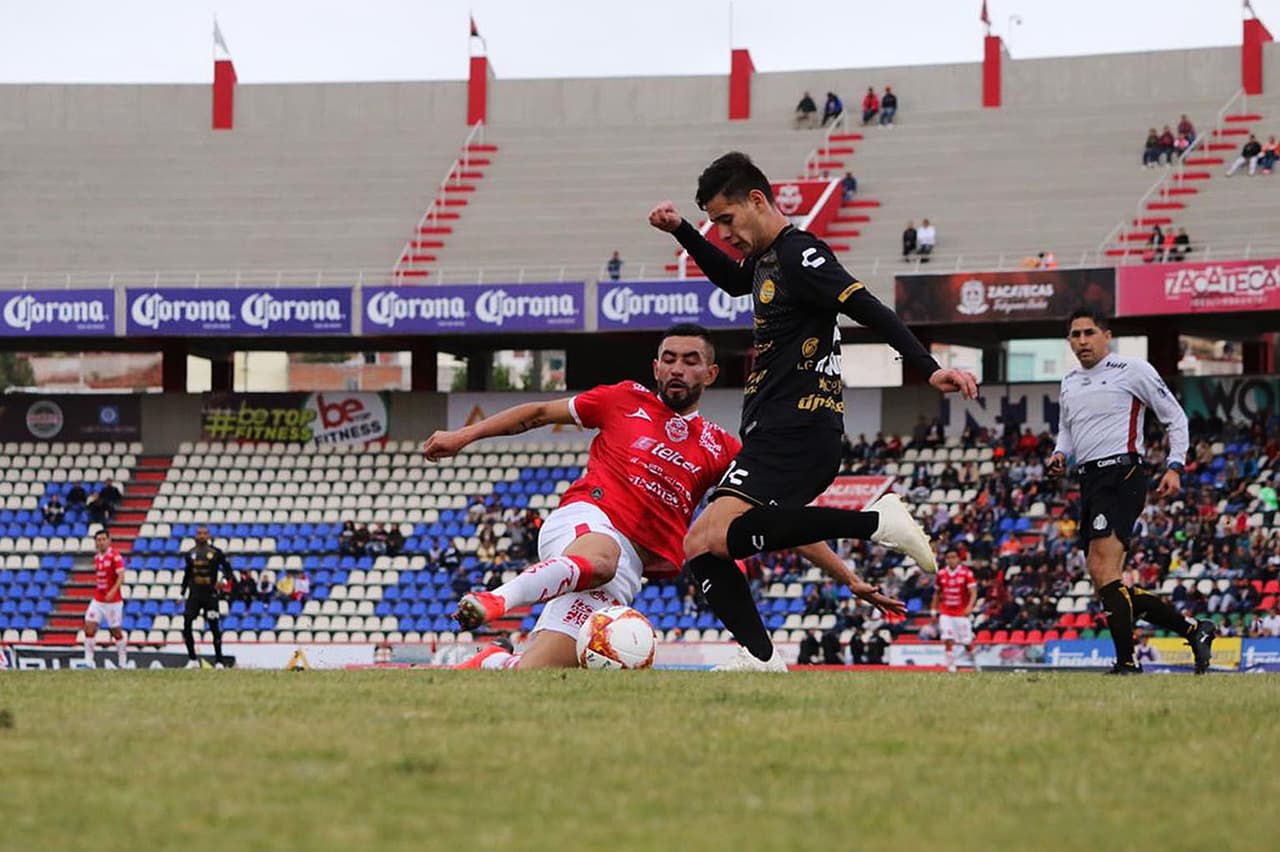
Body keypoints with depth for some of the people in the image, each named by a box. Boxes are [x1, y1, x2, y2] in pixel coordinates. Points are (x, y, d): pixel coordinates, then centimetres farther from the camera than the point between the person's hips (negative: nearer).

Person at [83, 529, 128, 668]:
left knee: (116, 632, 4)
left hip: (113, 601, -6)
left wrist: (113, 591, -31)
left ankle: (122, 662, 19)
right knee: (89, 628, -9)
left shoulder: (115, 556, -12)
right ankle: (88, 660, -6)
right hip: (97, 600, 6)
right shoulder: (97, 557, 8)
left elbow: (121, 577, -22)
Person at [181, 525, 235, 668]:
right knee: (186, 625, -5)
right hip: (194, 595, 3)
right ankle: (192, 659, 6)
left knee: (214, 627, -2)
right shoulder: (190, 554, 9)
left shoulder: (216, 553, -2)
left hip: (210, 595, -3)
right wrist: (182, 593, 16)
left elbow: (227, 569, 2)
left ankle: (219, 661, 6)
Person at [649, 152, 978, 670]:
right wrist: (681, 232, 34)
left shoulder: (798, 255, -11)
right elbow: (734, 281, 44)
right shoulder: (767, 260, 19)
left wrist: (929, 369, -30)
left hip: (792, 437, -11)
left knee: (705, 544, -24)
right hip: (782, 437, 11)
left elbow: (871, 311, -20)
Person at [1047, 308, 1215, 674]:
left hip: (1121, 475, -8)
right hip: (1090, 482, 8)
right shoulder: (1069, 384, 19)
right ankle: (1193, 630, 16)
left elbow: (1175, 417, 3)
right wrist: (1060, 455, 11)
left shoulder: (1132, 370, -1)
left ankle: (1126, 663, -24)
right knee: (1108, 588, 5)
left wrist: (1174, 467, -6)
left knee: (1102, 569, -24)